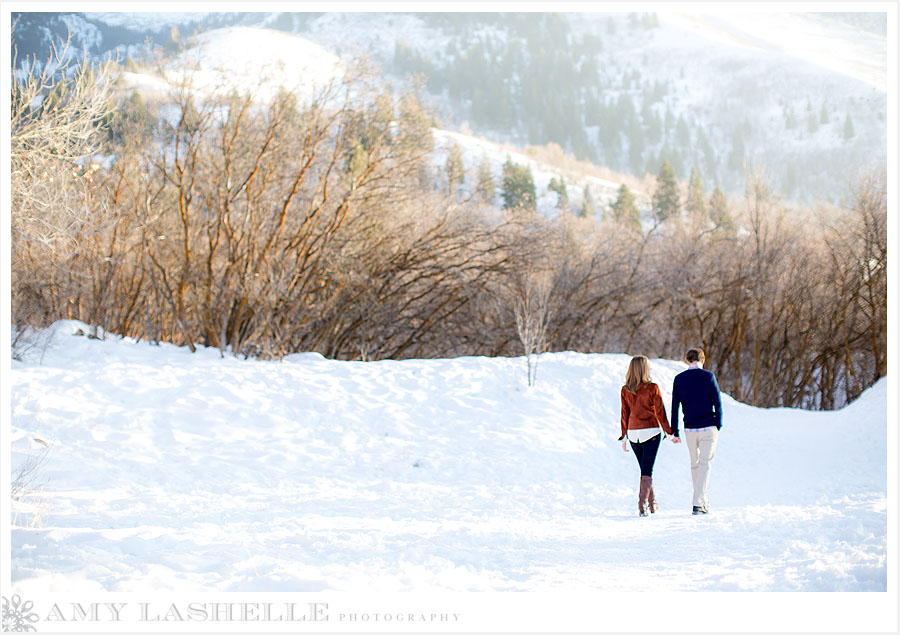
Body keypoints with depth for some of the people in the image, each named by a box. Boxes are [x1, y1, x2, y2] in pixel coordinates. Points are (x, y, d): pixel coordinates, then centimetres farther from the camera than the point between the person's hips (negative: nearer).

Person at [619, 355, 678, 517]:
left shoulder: (625, 390, 1)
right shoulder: (652, 388, -10)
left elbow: (625, 414, 4)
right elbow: (660, 412, -7)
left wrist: (624, 437, 10)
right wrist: (670, 433, 0)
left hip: (633, 433, 4)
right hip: (651, 431, -4)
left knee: (645, 468, 18)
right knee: (647, 471, -4)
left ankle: (652, 503, 26)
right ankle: (642, 503, -17)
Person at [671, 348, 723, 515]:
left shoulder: (679, 379, 2)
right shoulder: (708, 376, -6)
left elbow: (675, 406, 4)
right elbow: (717, 403, -6)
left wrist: (674, 430, 10)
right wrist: (719, 425, 6)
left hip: (690, 429, 3)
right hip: (708, 427, -3)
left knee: (695, 464, 16)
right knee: (705, 464, -3)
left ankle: (704, 501, 24)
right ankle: (698, 504, -13)